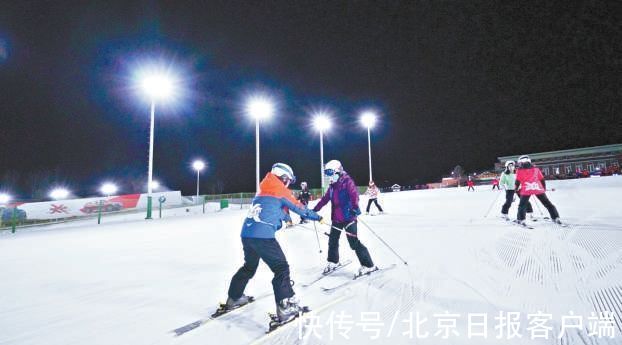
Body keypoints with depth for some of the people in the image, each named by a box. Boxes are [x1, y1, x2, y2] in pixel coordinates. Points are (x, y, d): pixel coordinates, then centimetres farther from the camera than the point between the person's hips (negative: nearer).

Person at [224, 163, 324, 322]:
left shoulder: (261, 191, 22)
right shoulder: (282, 191, 2)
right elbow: (300, 209, 7)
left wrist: (286, 218, 44)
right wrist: (317, 217, 20)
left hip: (246, 234, 8)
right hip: (263, 236, -8)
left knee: (249, 267, 28)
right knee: (281, 268, 1)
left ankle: (234, 298, 41)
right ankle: (286, 307, -4)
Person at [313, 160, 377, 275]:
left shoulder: (347, 181, -10)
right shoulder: (332, 186, 13)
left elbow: (354, 194, -24)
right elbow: (324, 199, 19)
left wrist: (355, 207, -41)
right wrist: (314, 210, 20)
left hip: (348, 217, -8)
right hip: (336, 219, 8)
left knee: (354, 242, -8)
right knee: (332, 241, 17)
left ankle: (369, 265, 4)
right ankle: (333, 262, 38)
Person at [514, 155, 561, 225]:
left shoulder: (520, 170, 7)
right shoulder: (536, 168, 17)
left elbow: (517, 181, 4)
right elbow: (542, 179, 18)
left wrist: (516, 188, 19)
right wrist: (544, 188, 28)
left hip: (526, 190, -3)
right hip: (538, 188, 3)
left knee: (522, 205, 4)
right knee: (547, 203, 14)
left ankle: (521, 219, -6)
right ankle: (555, 217, 12)